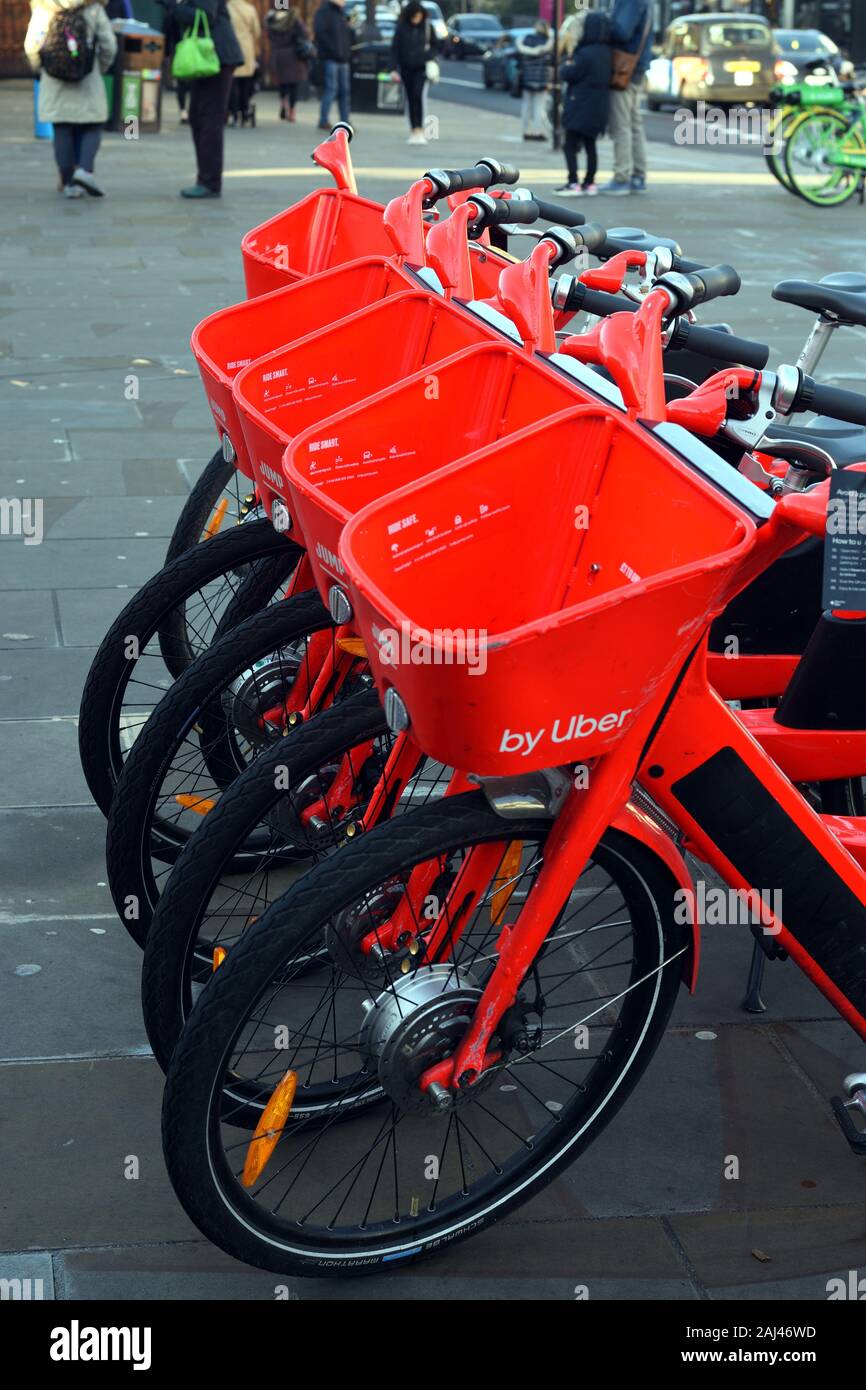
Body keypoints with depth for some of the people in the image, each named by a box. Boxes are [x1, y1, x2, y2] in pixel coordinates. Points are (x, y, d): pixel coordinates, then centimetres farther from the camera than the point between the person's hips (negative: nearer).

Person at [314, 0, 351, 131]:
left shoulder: (340, 12, 19)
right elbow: (320, 32, -18)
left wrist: (347, 51, 9)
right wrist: (334, 50, -19)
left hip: (343, 58, 8)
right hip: (330, 58, -8)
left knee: (344, 90, 6)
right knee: (331, 89, -10)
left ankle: (345, 121, 10)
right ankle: (324, 121, -6)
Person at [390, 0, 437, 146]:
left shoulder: (427, 26, -1)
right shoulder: (401, 27, -2)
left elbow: (435, 46, 8)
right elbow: (395, 49, 0)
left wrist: (429, 56, -12)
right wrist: (394, 69, -7)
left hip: (422, 68, -2)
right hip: (406, 68, 2)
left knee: (419, 95, -18)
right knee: (410, 99, 6)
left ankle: (419, 129, -19)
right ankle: (413, 130, 15)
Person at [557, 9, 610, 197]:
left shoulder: (586, 53, -20)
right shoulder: (606, 53, 6)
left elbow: (568, 74, -16)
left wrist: (567, 64, 5)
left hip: (581, 107, -8)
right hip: (598, 107, 8)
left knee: (570, 146, -4)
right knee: (590, 145, 14)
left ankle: (573, 183, -11)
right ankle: (590, 183, 17)